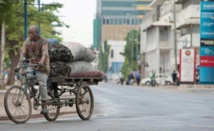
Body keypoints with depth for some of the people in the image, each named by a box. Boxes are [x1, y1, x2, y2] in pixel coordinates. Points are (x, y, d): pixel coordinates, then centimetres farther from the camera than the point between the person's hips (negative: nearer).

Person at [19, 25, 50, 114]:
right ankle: (32, 90, 6)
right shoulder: (27, 41, 0)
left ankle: (44, 105, -4)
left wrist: (42, 61, -45)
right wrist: (20, 63, -24)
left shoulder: (43, 41, -11)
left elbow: (45, 52, -26)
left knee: (42, 84, -11)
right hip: (31, 64, 4)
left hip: (41, 66, -3)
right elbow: (23, 52, -8)